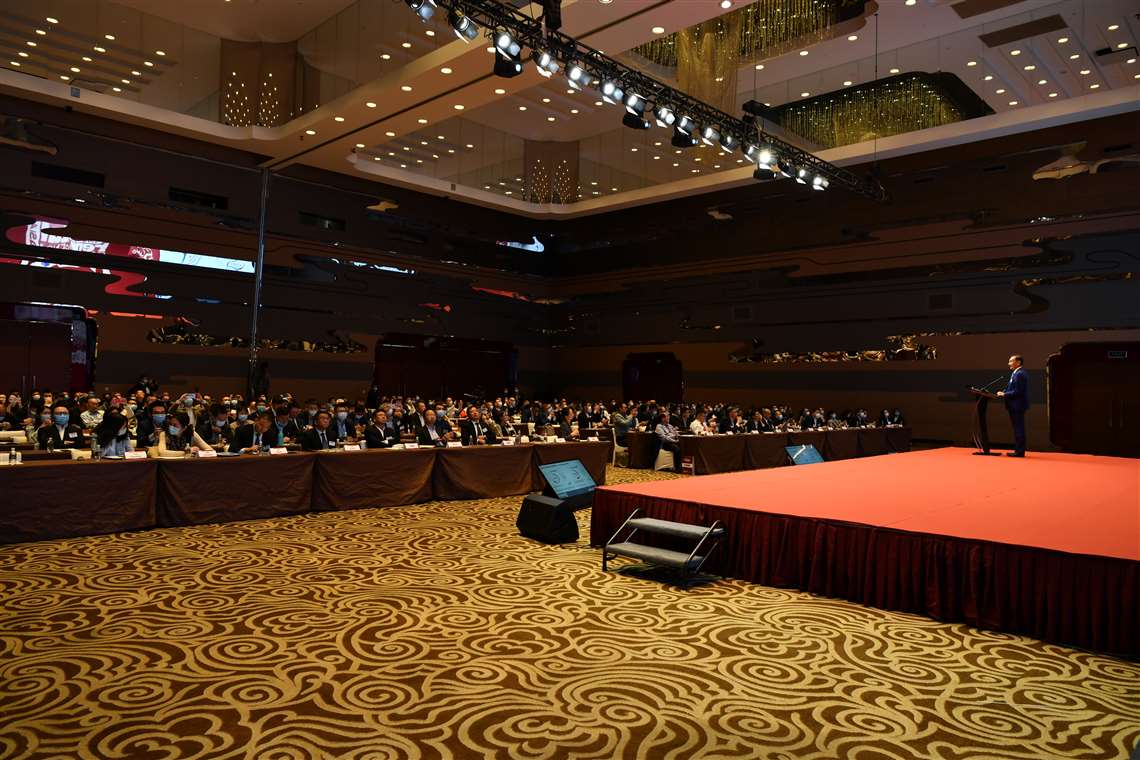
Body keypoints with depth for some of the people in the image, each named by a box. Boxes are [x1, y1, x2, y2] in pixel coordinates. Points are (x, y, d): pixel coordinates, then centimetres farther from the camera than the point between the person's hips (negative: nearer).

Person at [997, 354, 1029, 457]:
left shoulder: (1019, 374, -16)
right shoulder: (1016, 373, 17)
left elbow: (1017, 391, -21)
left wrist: (1004, 394, -14)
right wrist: (1003, 392, 6)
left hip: (1017, 406, -11)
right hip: (1015, 406, 11)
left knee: (1018, 429, -6)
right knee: (1018, 429, 14)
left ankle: (1019, 451, -3)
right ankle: (1018, 450, 20)